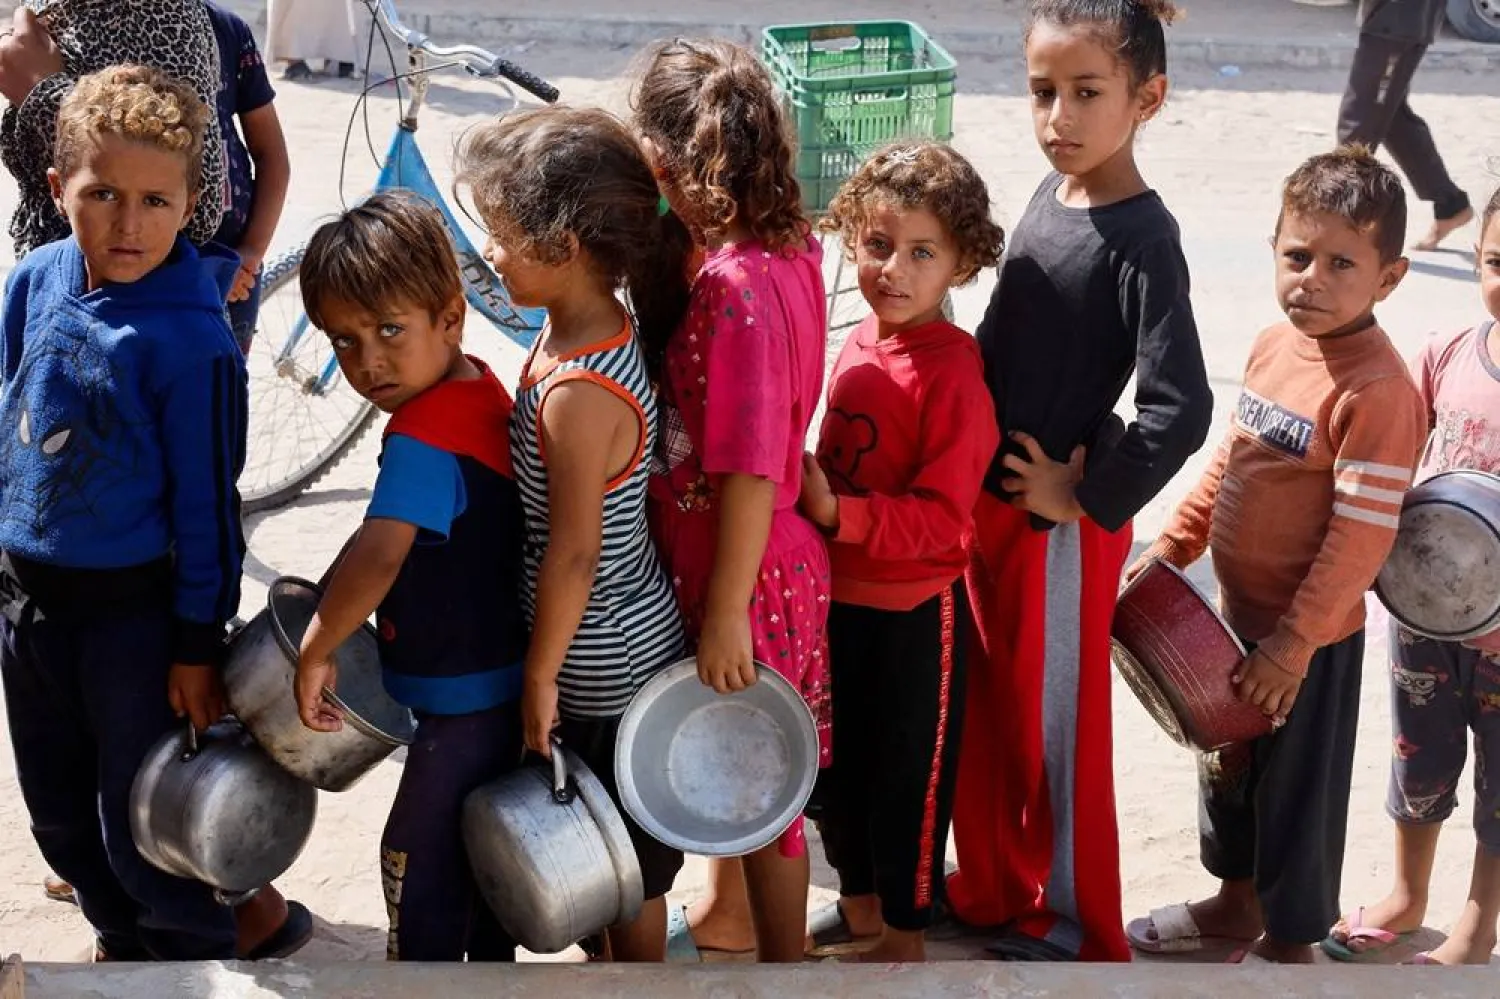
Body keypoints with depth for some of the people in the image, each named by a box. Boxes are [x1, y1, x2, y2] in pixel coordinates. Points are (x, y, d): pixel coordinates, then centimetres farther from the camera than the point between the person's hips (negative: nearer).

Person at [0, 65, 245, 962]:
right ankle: (124, 947, 42)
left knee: (142, 831, 5)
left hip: (134, 610, -6)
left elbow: (207, 501, -16)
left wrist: (199, 644, -12)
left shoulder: (192, 339, -22)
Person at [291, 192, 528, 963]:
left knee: (418, 863, 2)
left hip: (464, 696, -9)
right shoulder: (482, 390, 3)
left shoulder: (422, 436, -25)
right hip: (506, 684, 9)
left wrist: (316, 650, -27)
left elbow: (378, 556, -38)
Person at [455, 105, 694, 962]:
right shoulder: (603, 323, -2)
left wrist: (541, 675, -14)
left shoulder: (578, 395, -30)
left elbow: (572, 553, -22)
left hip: (603, 669, -9)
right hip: (635, 639, 9)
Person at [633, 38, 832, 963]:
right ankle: (730, 912, 48)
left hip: (747, 573, -9)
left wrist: (726, 613, -23)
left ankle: (784, 962, 24)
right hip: (777, 555, 9)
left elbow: (751, 471, -28)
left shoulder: (734, 288, -28)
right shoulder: (792, 248, -1)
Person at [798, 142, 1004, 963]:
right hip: (838, 596, 7)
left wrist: (837, 513, -29)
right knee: (836, 760, 21)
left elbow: (942, 518, -23)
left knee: (908, 772, 10)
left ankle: (905, 933, 27)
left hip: (913, 611, -7)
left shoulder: (953, 371, -21)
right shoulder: (858, 345, 1)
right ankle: (858, 902, 42)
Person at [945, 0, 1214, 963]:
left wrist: (1086, 499, -18)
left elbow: (1180, 409, -28)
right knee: (983, 708, 20)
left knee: (1056, 726, 8)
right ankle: (995, 889, 39)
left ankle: (1072, 924, 26)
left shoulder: (1142, 237, -21)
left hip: (1061, 522, -7)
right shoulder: (1049, 195, 2)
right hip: (985, 499, 7)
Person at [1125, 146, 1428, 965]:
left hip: (1309, 636, -8)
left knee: (1296, 785, 11)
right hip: (1236, 612, 8)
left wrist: (1293, 645, -21)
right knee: (1227, 763, 25)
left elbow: (1360, 539, -24)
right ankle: (1236, 898, 48)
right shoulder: (1273, 346, -1)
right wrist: (1171, 548, 10)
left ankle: (1288, 942, 31)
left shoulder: (1379, 392, -25)